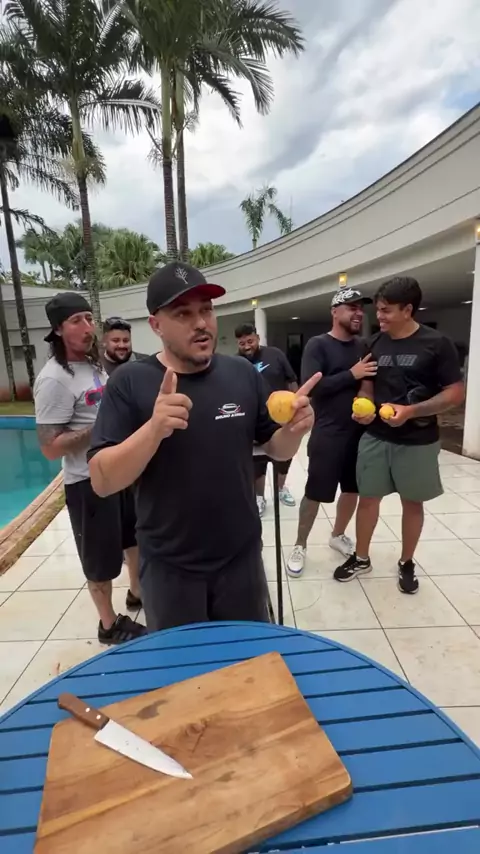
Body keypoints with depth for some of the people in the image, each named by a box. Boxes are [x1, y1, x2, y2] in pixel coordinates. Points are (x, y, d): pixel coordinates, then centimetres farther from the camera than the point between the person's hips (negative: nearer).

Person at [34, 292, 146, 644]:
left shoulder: (94, 364, 7)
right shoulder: (54, 379, -19)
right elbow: (51, 448, -21)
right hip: (88, 482, -9)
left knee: (136, 536, 24)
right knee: (100, 558, 9)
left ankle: (138, 592, 49)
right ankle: (110, 624, 32)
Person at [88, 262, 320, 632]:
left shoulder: (244, 373, -5)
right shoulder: (129, 382, -13)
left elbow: (275, 449, 4)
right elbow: (102, 482, -17)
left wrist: (294, 430, -19)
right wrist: (154, 429, -34)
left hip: (242, 557, 3)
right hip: (169, 567, -2)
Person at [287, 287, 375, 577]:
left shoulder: (364, 346, 9)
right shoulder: (318, 345, -8)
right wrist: (351, 374, -20)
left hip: (359, 431, 6)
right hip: (328, 434, -6)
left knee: (353, 489, 16)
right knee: (315, 493, 2)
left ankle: (338, 535, 38)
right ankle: (300, 546, 21)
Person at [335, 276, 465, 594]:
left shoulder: (437, 344, -9)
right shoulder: (376, 343, 3)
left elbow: (455, 393, -10)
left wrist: (412, 411, -23)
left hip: (418, 441, -3)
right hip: (375, 436, 3)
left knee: (413, 502, 12)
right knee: (368, 497, 9)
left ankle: (407, 563, 33)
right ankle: (361, 558, 28)